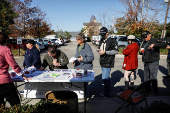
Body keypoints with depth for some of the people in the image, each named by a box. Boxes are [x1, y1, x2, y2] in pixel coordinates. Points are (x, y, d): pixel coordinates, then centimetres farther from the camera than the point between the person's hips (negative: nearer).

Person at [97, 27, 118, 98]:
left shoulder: (112, 41, -10)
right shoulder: (101, 41, 15)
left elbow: (116, 51, -14)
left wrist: (105, 52, -20)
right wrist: (99, 50, 1)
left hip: (108, 63, -8)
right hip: (102, 62, 8)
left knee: (105, 78, -9)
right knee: (106, 78, 17)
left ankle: (107, 94, 7)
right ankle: (108, 92, 30)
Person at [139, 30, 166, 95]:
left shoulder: (154, 41, -11)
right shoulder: (143, 43, 9)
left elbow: (164, 45, -24)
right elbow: (141, 53, 21)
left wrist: (154, 44, -33)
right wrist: (140, 52, -2)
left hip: (153, 62, -6)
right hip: (146, 63, 7)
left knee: (153, 78, -5)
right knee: (146, 77, 16)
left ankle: (155, 91, 10)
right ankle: (147, 89, 33)